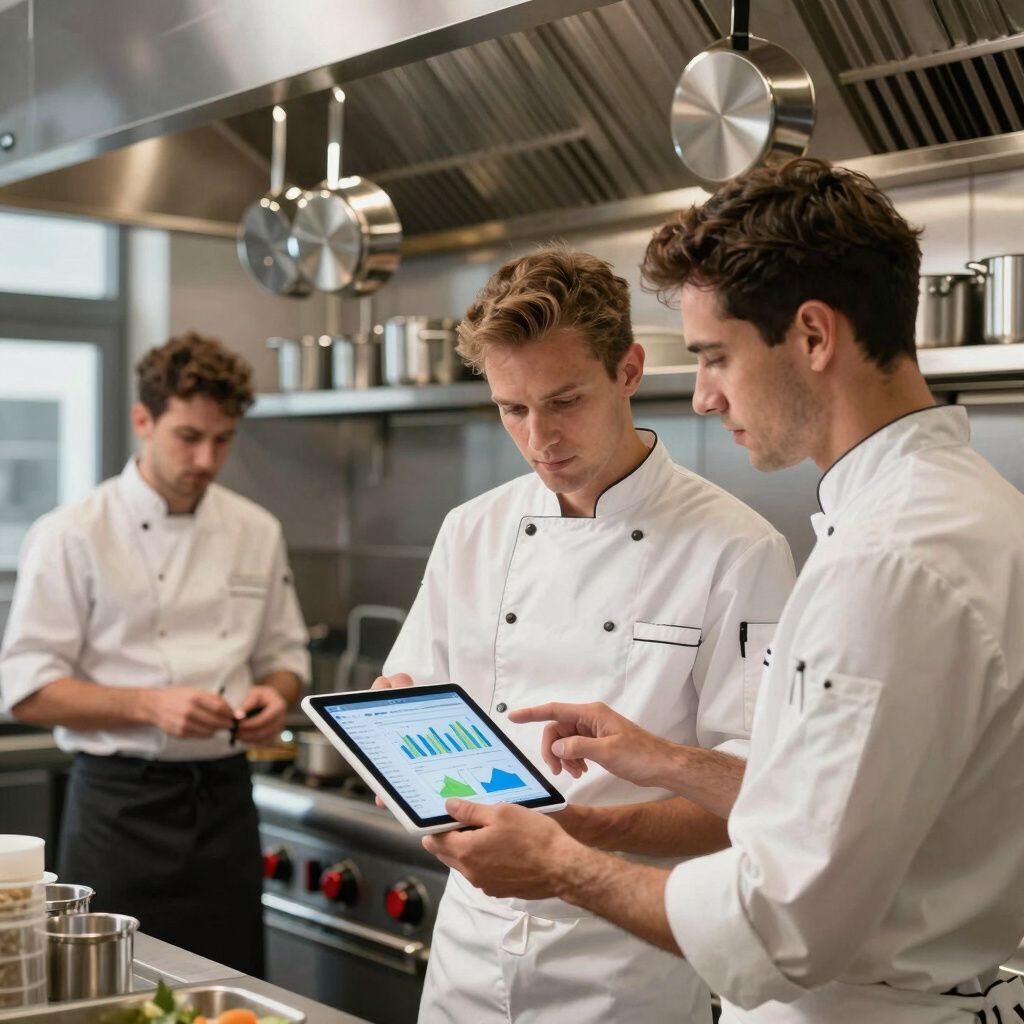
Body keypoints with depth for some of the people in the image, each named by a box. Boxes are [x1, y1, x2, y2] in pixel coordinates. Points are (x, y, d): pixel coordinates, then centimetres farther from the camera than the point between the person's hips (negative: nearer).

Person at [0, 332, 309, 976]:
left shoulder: (256, 532, 7)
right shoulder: (73, 535, -6)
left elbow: (284, 655, 16)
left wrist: (275, 694, -7)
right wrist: (150, 705, -21)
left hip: (224, 798, 4)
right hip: (120, 803, -4)